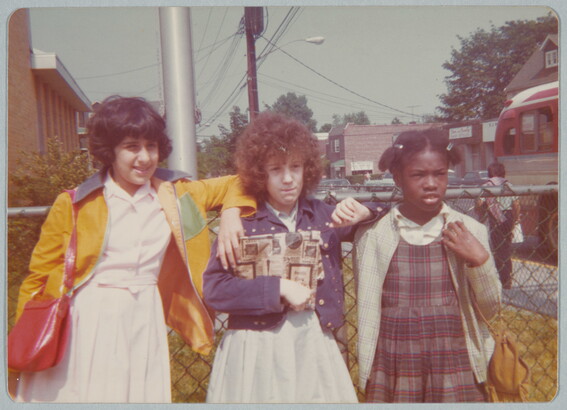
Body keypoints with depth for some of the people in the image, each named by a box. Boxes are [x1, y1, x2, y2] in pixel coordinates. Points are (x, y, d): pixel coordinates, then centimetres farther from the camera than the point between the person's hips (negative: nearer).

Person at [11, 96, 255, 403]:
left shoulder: (176, 195, 5)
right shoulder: (73, 206, -4)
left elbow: (235, 183, 15)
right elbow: (38, 279, 1)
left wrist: (230, 213, -6)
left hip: (145, 325, 3)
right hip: (84, 328, -2)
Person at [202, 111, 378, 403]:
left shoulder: (323, 214, 4)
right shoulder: (242, 222, -7)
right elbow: (213, 288, -12)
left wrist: (362, 213, -7)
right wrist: (279, 288, -18)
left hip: (313, 345, 3)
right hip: (257, 349, -3)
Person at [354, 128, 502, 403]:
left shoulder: (470, 231, -3)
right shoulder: (372, 235, -6)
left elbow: (490, 309, 3)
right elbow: (366, 310, 1)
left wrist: (480, 261, -13)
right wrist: (368, 375, 4)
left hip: (457, 373, 1)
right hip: (393, 374, -1)